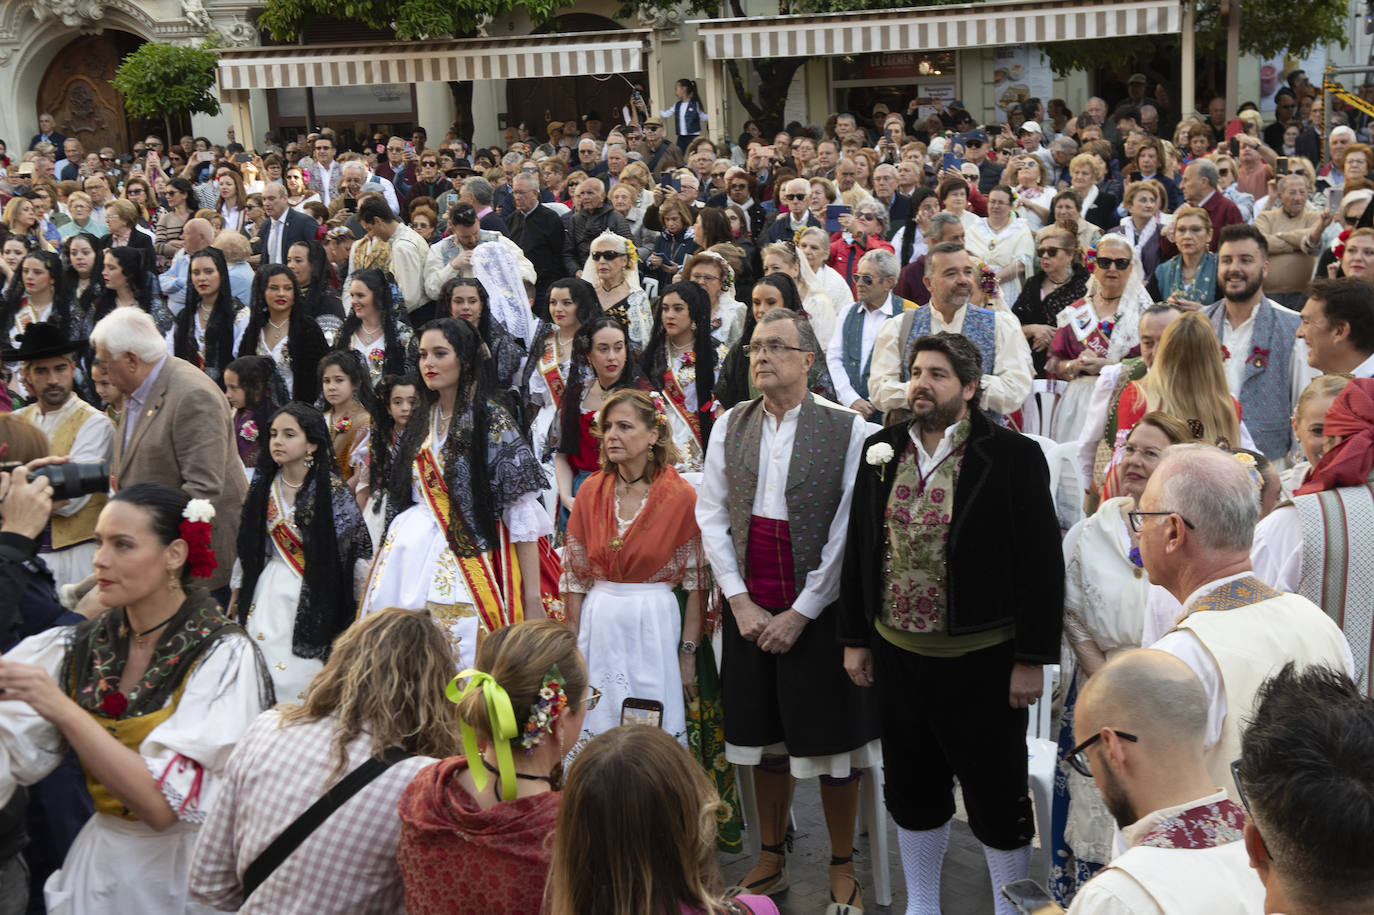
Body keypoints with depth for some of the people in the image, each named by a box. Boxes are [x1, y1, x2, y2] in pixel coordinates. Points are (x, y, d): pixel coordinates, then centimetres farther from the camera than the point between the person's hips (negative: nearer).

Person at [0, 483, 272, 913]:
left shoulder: (223, 656, -18)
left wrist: (63, 711, -29)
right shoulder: (77, 647, -3)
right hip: (100, 859, 4)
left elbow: (165, 804, -26)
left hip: (185, 869, -4)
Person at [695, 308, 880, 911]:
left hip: (818, 611, -3)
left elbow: (848, 532, -9)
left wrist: (800, 613, -11)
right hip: (748, 609, 4)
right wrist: (740, 600, -5)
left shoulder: (847, 429, -7)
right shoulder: (730, 425, 5)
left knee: (831, 737, 5)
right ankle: (771, 859, 29)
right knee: (765, 735, 13)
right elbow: (711, 516, 4)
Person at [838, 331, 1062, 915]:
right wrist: (854, 638, 9)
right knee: (913, 792, 18)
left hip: (981, 660, -5)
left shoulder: (1012, 456, -10)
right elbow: (858, 549, 11)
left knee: (998, 796, 7)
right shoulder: (882, 452, 6)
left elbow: (1041, 564, -11)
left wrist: (1031, 659, -12)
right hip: (896, 653, 5)